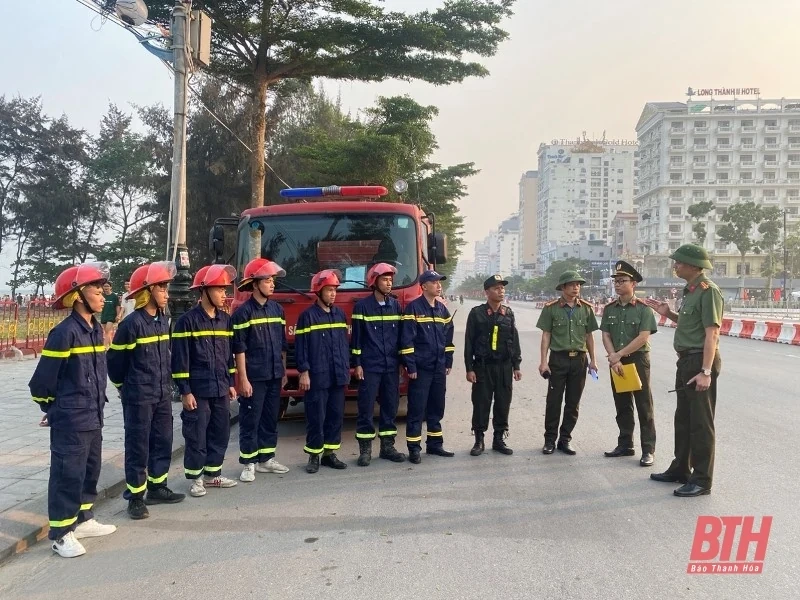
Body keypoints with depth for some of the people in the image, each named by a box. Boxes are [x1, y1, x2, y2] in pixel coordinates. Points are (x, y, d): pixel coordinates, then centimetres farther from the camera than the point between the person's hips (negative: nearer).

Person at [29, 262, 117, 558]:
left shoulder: (96, 330, 8)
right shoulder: (65, 332, -18)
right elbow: (43, 378, -15)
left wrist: (96, 405, 16)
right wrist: (52, 409, 0)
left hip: (93, 417, 8)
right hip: (70, 421, -8)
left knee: (90, 471, 18)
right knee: (67, 475, 1)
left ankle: (83, 520, 33)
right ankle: (61, 534, 12)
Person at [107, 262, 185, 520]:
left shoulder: (163, 320, 7)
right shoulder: (131, 323, -16)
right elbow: (115, 360, -9)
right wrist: (125, 388, 3)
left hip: (162, 394, 7)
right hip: (139, 397, -7)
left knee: (163, 441, 14)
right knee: (138, 446, 2)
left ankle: (157, 488, 28)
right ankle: (136, 496, 13)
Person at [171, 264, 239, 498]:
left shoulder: (225, 319, 9)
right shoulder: (188, 320, -11)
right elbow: (180, 359, -12)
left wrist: (230, 383, 13)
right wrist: (185, 391, -14)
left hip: (221, 390, 6)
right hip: (198, 391, -6)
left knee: (220, 433, 12)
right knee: (197, 436, 2)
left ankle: (213, 474, 25)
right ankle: (195, 478, 16)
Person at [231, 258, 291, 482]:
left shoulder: (277, 309, 9)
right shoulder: (243, 312, -9)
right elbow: (239, 348, -11)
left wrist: (284, 371, 14)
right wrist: (243, 379, -14)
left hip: (274, 376, 6)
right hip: (254, 378, -6)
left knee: (271, 418, 13)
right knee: (250, 420, 2)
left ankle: (266, 459, 24)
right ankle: (249, 463, 12)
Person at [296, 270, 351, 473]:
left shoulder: (340, 314, 11)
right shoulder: (308, 315, -6)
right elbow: (300, 346, -8)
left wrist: (346, 368, 14)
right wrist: (303, 372, -12)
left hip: (338, 376, 6)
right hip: (317, 377, -5)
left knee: (336, 415, 9)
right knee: (316, 417, 0)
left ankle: (330, 453, 19)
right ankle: (314, 456, 12)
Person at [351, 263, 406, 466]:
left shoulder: (396, 305, 9)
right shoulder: (362, 305, -4)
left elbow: (400, 335, 13)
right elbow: (356, 336, -4)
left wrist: (402, 361, 10)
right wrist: (357, 364, -7)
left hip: (391, 366, 4)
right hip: (369, 366, -4)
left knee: (390, 406, 8)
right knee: (366, 407, -1)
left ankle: (387, 446, 18)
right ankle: (365, 449, 8)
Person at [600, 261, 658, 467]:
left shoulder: (643, 308, -8)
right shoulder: (609, 308, 7)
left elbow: (643, 338, -15)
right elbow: (606, 336, 3)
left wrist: (619, 355, -14)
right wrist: (614, 359, -10)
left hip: (638, 360, -5)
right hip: (616, 362, 5)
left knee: (644, 406, -1)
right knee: (622, 406, 12)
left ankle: (648, 450, 3)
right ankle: (625, 445, 22)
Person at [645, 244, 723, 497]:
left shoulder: (708, 291, -15)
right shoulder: (690, 290, 14)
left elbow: (712, 333, -21)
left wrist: (706, 371, -25)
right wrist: (668, 313, 9)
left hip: (700, 362, -10)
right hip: (686, 361, 10)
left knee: (700, 423, -2)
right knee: (683, 419, 18)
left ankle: (702, 481, 7)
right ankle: (680, 469, 30)